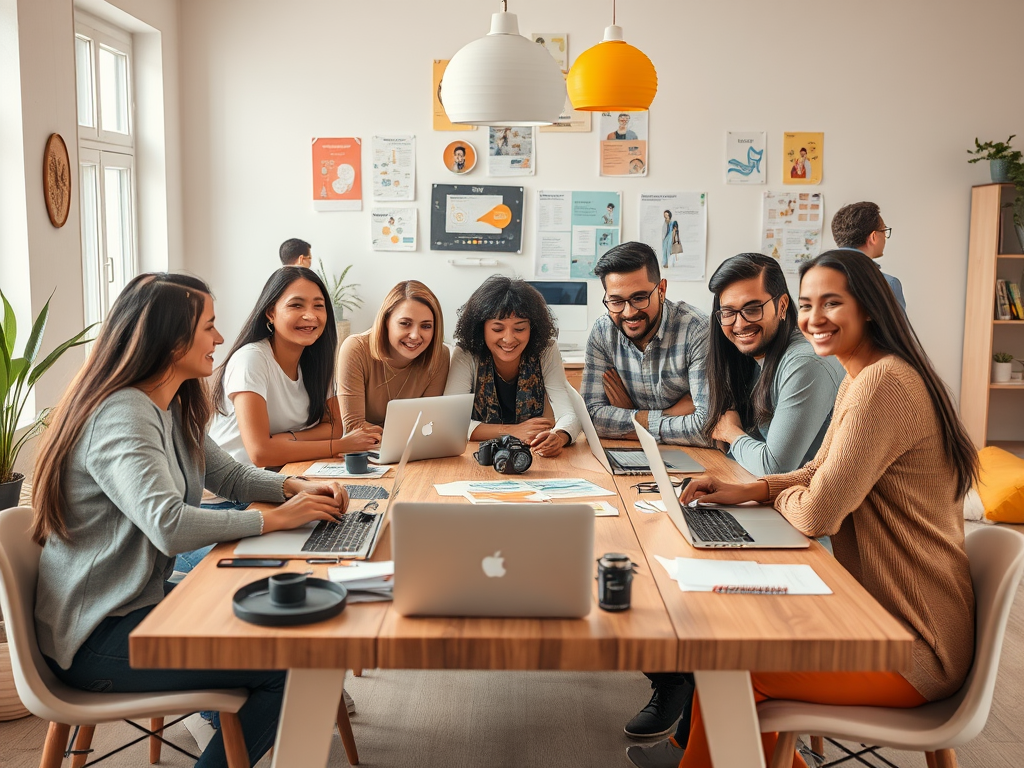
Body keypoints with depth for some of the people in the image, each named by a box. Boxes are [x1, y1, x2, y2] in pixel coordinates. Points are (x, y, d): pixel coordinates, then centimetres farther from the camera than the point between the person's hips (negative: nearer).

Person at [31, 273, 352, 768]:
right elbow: (169, 526, -36)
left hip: (138, 600, 9)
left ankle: (226, 708, 28)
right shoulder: (121, 417, -23)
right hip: (96, 638, -9)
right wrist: (275, 519, -26)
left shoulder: (173, 410, 7)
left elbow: (229, 475, 16)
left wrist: (294, 486, -3)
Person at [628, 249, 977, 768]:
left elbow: (818, 514, -27)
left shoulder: (883, 384, -25)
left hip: (912, 647, -10)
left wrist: (780, 496, -4)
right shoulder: (859, 378, 10)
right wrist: (748, 490, 1)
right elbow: (823, 471, 18)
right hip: (879, 608, 10)